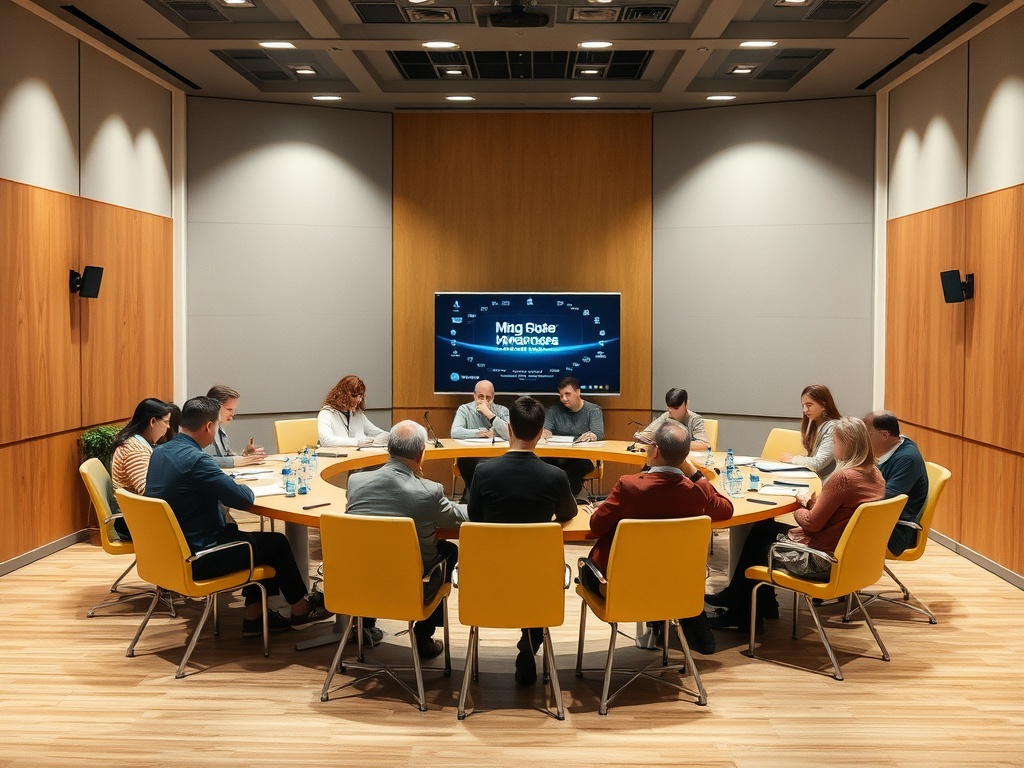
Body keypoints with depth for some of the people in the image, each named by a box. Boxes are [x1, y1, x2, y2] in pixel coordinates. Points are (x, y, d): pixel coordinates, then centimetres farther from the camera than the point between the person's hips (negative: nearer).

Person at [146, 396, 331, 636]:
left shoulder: (159, 452, 2)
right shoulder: (195, 460, -26)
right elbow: (243, 499, -23)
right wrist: (246, 488, 0)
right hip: (197, 560, -9)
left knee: (257, 541, 24)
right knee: (277, 543, 11)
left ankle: (254, 616, 24)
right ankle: (301, 607, 30)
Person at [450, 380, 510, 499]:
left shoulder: (502, 411, 5)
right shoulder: (465, 409, 4)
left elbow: (510, 435, -13)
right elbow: (455, 432, -14)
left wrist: (489, 414, -17)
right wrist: (484, 433, -12)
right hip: (470, 457, -2)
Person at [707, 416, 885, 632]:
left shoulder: (843, 478, -25)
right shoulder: (875, 476, 3)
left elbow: (812, 523, -18)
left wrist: (800, 508, 1)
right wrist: (813, 503, 1)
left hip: (821, 561, -9)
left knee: (757, 542, 13)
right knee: (763, 530, 20)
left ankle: (741, 616, 30)